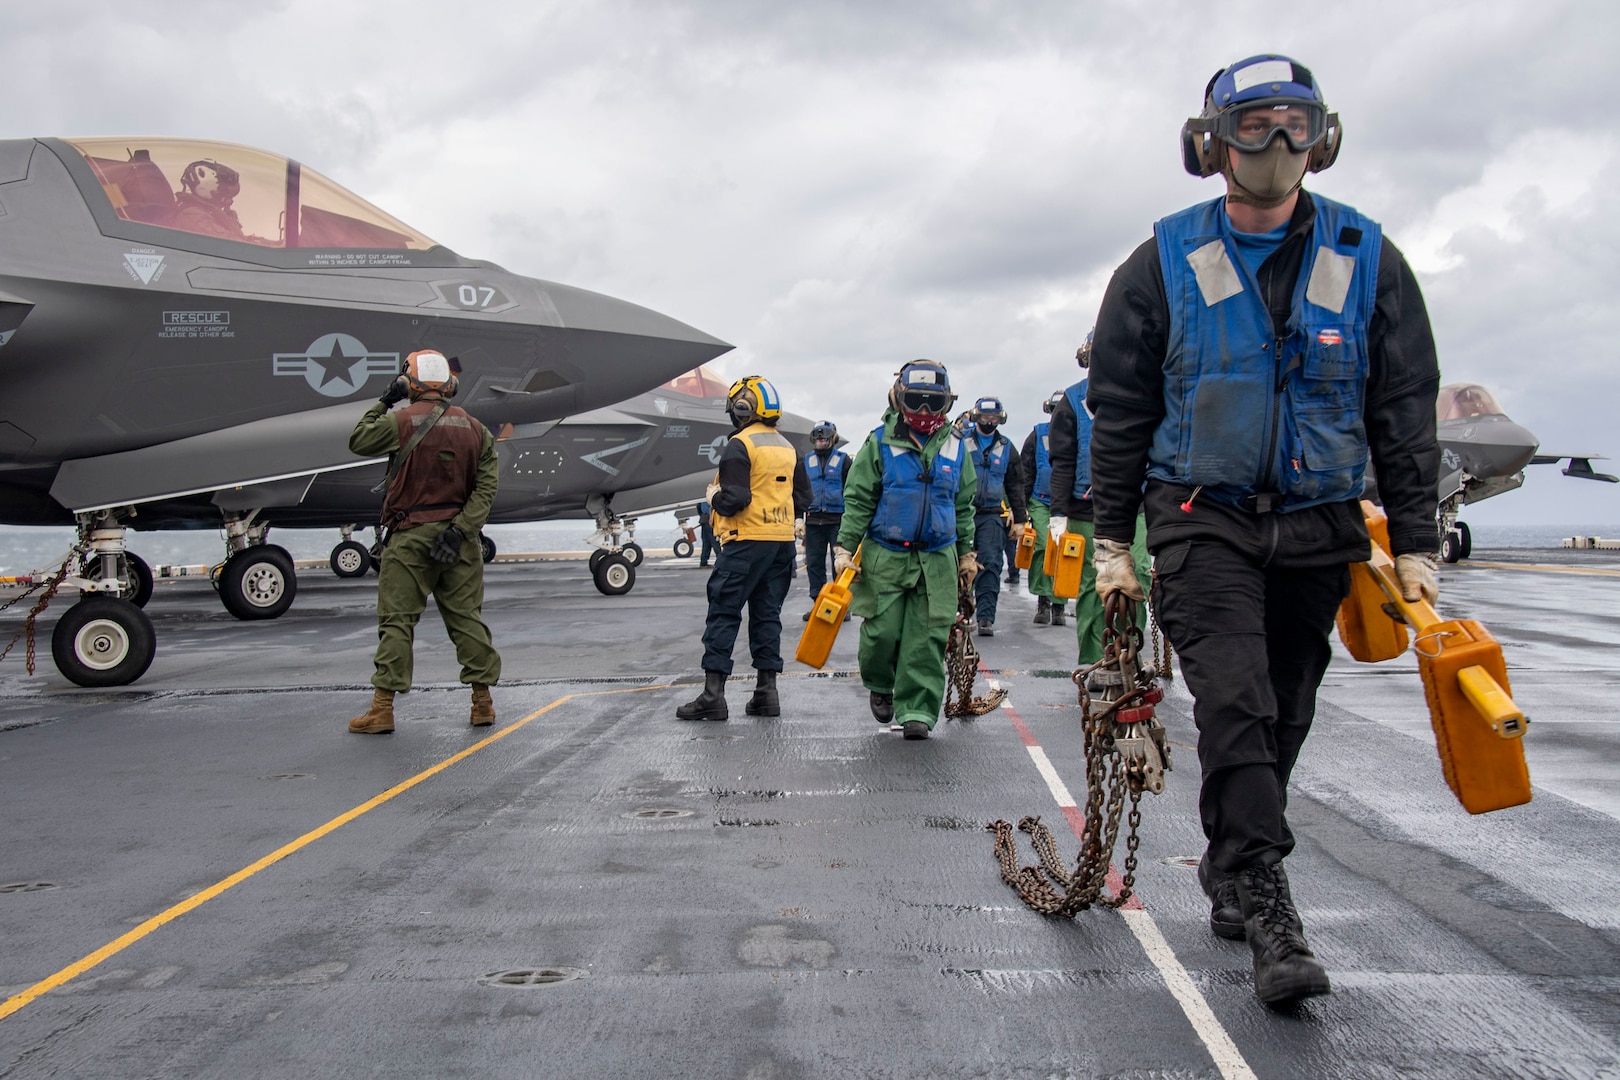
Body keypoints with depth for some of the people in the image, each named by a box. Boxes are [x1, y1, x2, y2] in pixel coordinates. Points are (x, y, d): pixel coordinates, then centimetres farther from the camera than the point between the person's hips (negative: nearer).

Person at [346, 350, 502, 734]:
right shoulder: (475, 428, 5)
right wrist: (460, 529, -7)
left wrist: (382, 403, 17)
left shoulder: (400, 422, -6)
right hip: (458, 536, 3)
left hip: (410, 536, -3)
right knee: (467, 618, 8)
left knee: (396, 620, 2)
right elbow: (486, 487, -1)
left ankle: (383, 709, 3)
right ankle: (482, 702, 11)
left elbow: (358, 441, 11)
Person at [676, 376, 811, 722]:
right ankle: (766, 691, 11)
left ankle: (713, 695, -4)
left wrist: (715, 497, 1)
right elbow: (803, 499, 15)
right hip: (783, 542, 7)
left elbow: (734, 499, -18)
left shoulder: (739, 446, -11)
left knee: (723, 614, -2)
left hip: (746, 542, -7)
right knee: (767, 615, 11)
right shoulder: (788, 447, 13)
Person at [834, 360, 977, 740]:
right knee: (883, 630, -2)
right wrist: (844, 548, -7)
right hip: (886, 556, -2)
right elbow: (858, 499, 0)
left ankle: (916, 710, 8)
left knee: (928, 637, -1)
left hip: (937, 559, 2)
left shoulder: (954, 447, 8)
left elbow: (964, 507, 17)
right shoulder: (880, 442, -1)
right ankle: (880, 684, 28)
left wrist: (966, 553, 16)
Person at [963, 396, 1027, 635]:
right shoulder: (961, 442, 5)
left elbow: (1015, 486, 17)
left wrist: (1020, 519, 13)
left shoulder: (1006, 448, 13)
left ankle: (986, 617, -8)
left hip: (991, 515, 1)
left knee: (990, 564, -8)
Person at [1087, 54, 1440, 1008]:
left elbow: (1407, 415, 7)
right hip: (1204, 520, -2)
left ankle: (1228, 877, 27)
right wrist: (1113, 542, 1)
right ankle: (1268, 907, -10)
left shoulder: (1368, 261, 5)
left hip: (1317, 530, 3)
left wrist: (1416, 546, 2)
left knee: (1283, 720, 9)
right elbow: (1119, 412, 4)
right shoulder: (1164, 265, 1)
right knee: (1237, 705, -16)